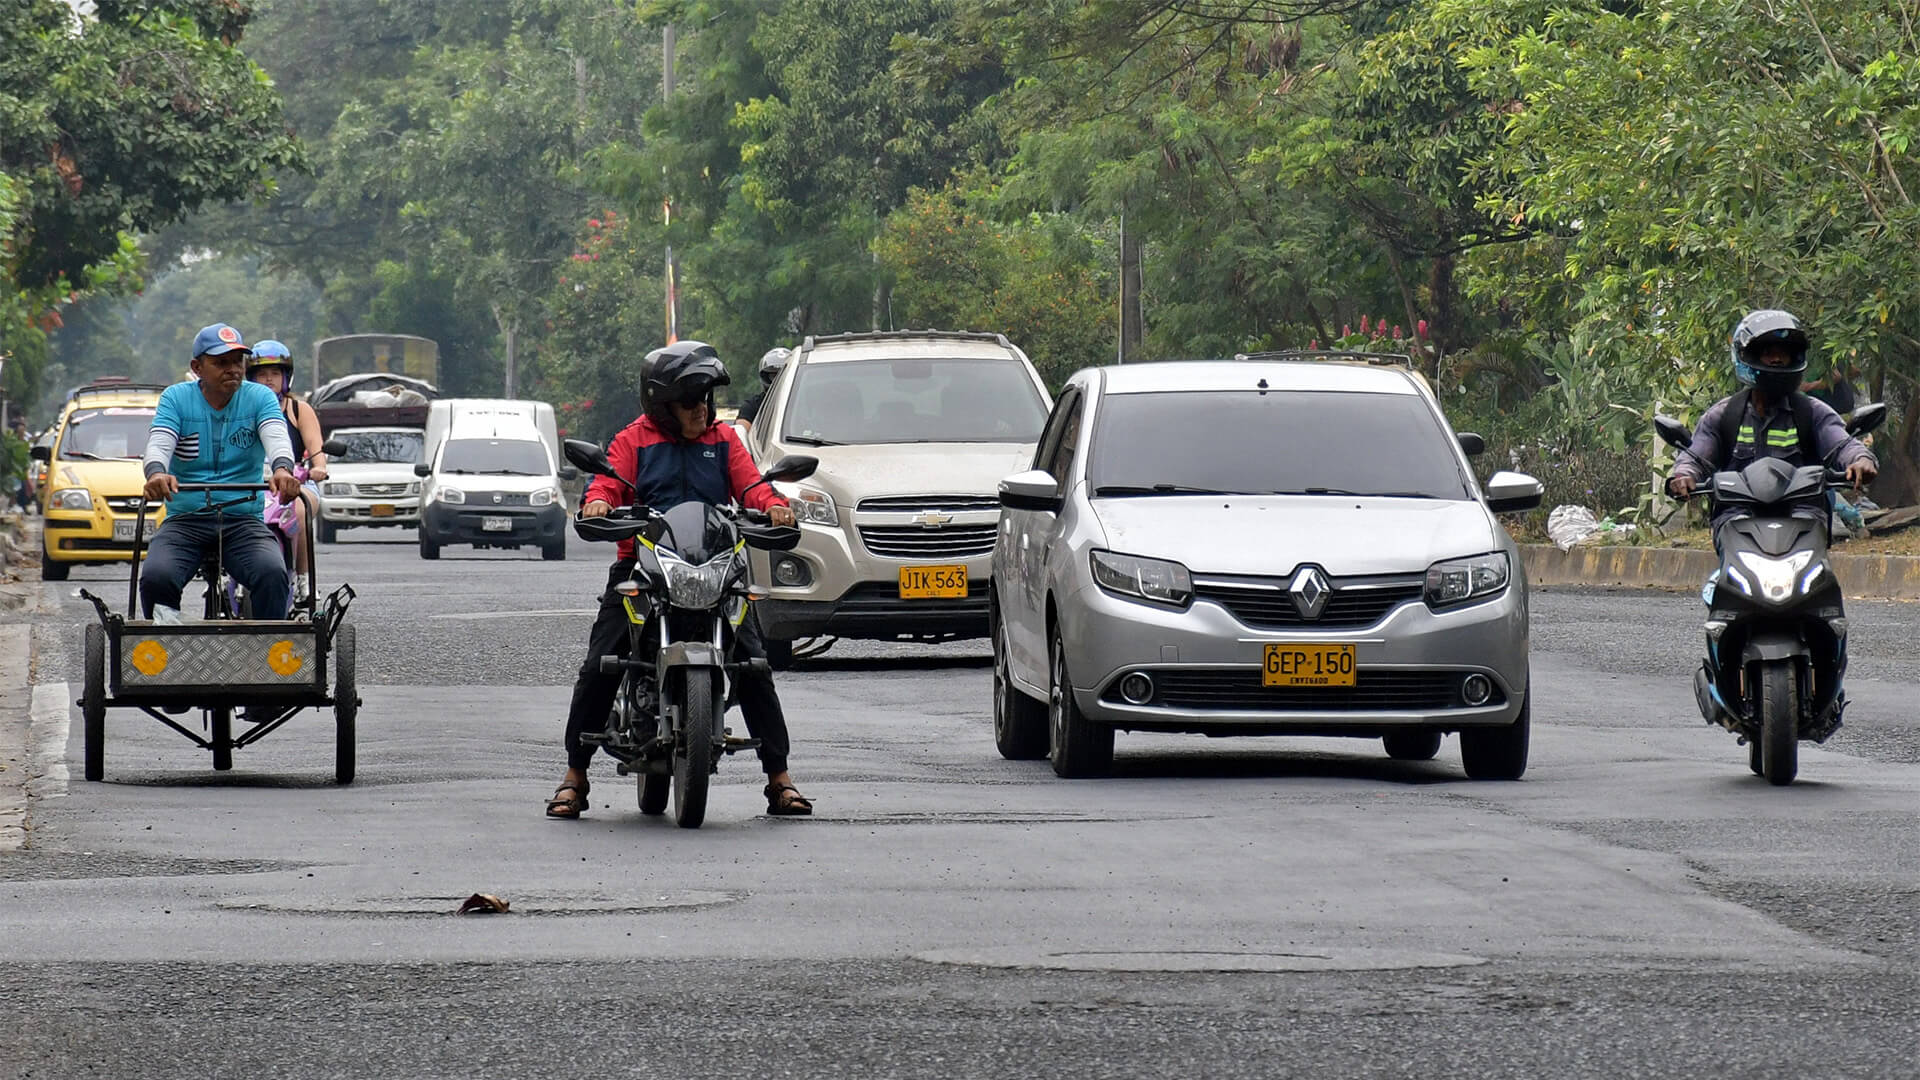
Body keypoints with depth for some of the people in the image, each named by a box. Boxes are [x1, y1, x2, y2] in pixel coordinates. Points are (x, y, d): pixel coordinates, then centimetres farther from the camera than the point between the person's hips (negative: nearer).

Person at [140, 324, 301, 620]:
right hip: (185, 521, 0)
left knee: (273, 574, -31)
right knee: (155, 577, -29)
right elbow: (158, 444, -11)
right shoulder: (176, 398, 4)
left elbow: (277, 438, -13)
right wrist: (156, 473, -37)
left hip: (244, 521, 0)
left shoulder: (260, 398, 5)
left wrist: (283, 469, -38)